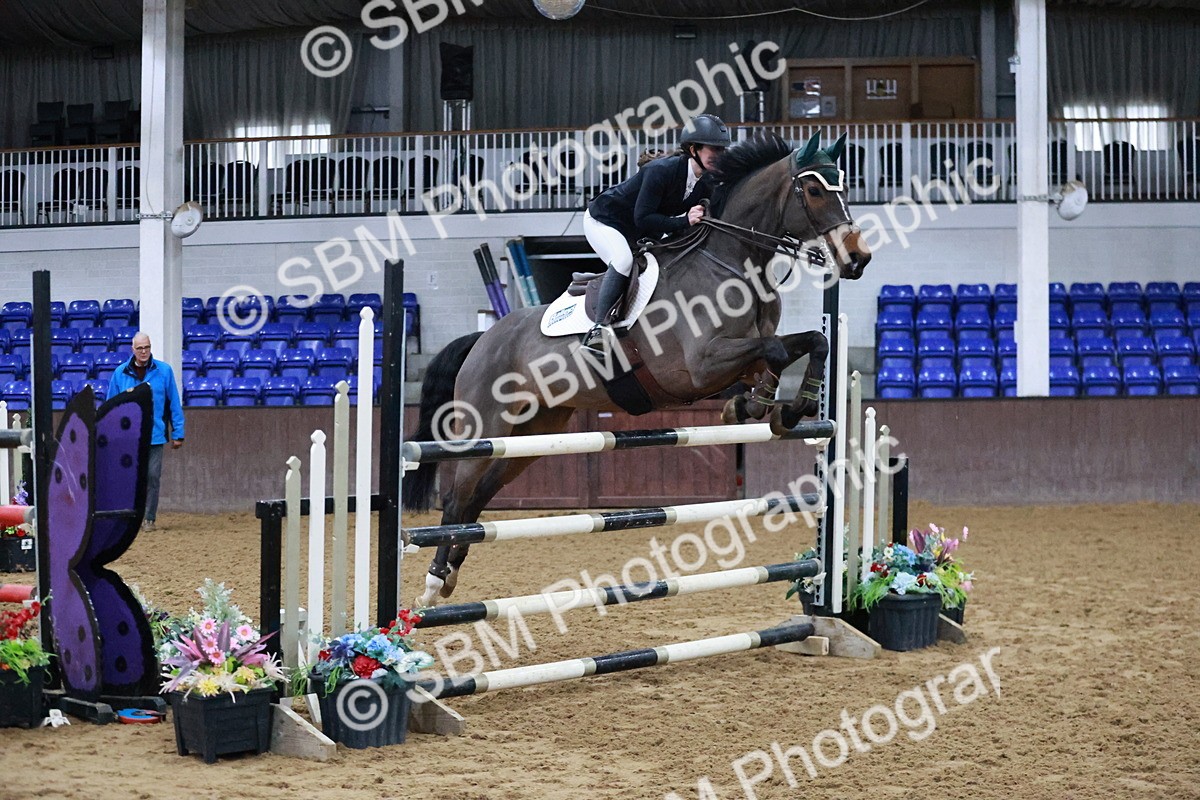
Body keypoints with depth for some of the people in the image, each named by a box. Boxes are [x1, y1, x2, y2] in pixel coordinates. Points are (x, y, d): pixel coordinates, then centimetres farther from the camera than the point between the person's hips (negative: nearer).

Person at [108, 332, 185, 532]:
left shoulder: (164, 371, 1)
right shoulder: (120, 373, 3)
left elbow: (174, 404, 5)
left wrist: (177, 433, 2)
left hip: (155, 437, -1)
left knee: (152, 478, 1)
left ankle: (149, 519, 10)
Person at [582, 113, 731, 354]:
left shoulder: (708, 184, -9)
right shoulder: (661, 171, -32)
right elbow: (643, 219, -35)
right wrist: (684, 221, -42)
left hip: (639, 234, 9)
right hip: (604, 220, -9)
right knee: (623, 261, -33)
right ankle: (598, 328, -31)